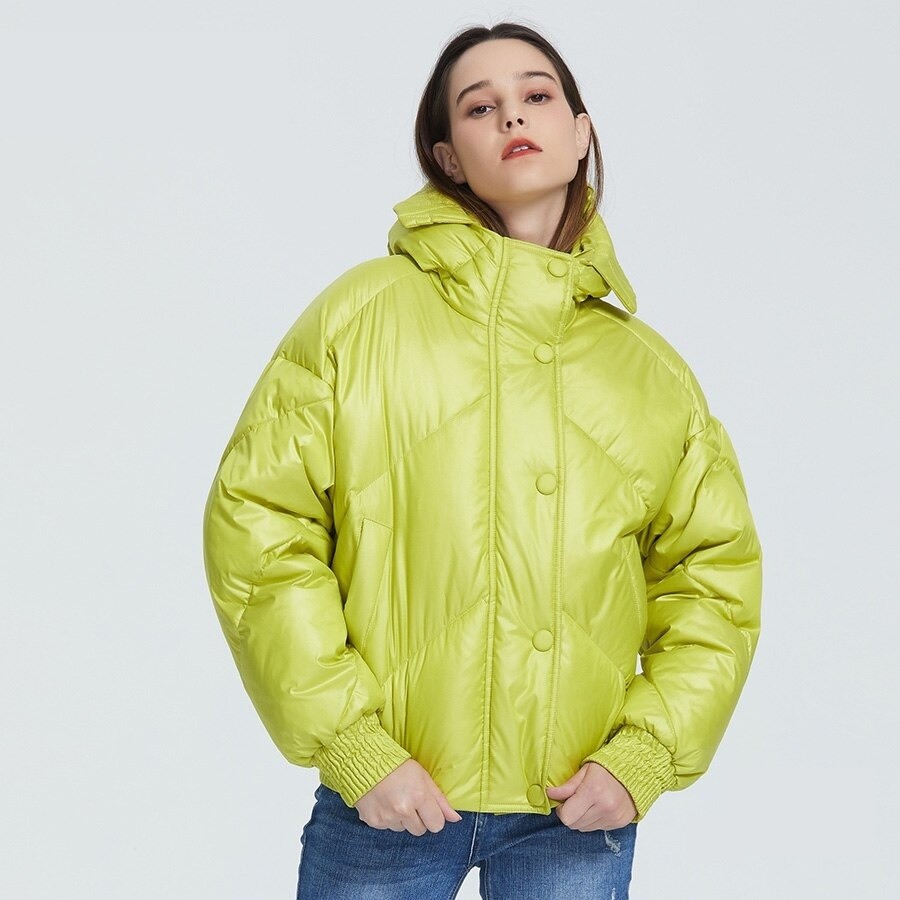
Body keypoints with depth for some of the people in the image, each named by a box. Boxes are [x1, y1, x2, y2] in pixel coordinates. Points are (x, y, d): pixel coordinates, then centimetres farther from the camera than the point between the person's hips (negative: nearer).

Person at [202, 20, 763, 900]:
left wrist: (644, 757, -3)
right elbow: (258, 521, -5)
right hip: (387, 798, -2)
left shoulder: (650, 367, 6)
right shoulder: (362, 314, -2)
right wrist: (352, 745, -11)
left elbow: (715, 572, 9)